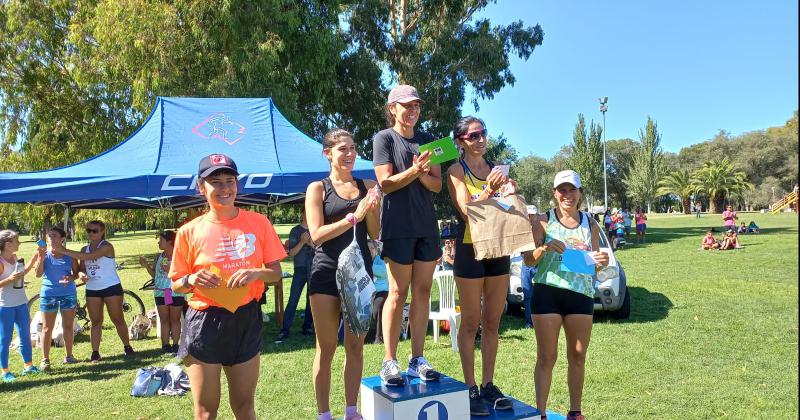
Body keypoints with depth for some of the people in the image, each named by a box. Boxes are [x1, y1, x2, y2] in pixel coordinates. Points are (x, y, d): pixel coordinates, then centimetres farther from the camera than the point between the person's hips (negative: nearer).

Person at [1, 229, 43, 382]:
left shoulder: (14, 257, 5)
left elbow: (23, 272, 22)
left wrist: (35, 257, 16)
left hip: (21, 303, 8)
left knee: (25, 336, 15)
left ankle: (28, 366, 27)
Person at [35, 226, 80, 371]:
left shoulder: (69, 255, 1)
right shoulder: (45, 254, -2)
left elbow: (76, 272, 7)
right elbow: (38, 274, -10)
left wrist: (71, 278, -14)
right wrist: (41, 257, -20)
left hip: (68, 293, 1)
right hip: (48, 294, -1)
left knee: (69, 326, 9)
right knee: (47, 328, 2)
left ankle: (69, 356, 22)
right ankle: (45, 359, 11)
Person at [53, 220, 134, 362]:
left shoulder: (106, 246, -12)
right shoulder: (85, 249, 9)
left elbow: (90, 256, -26)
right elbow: (81, 268, 7)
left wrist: (64, 251, -27)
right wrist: (81, 274, -18)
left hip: (111, 287, -5)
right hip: (92, 289, 6)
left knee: (118, 319, 2)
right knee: (96, 322, 7)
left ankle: (127, 347, 15)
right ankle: (95, 352, 10)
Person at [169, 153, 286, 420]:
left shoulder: (258, 223, -1)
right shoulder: (189, 232, -4)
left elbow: (276, 272, 3)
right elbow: (176, 285, 5)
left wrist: (255, 273, -17)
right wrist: (191, 280, -16)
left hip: (246, 320, 1)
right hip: (204, 323, -1)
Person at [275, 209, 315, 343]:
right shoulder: (295, 231, 0)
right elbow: (291, 253, -4)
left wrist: (312, 244, -11)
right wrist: (302, 242, -17)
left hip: (315, 269, 3)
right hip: (300, 270, -3)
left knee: (312, 299, 7)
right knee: (293, 300, -6)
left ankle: (307, 327, 17)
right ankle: (284, 330, -5)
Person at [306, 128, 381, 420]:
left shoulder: (367, 186, 8)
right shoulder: (318, 188, 0)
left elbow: (375, 234, 8)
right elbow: (317, 235, -9)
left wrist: (370, 210, -10)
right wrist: (352, 217, -17)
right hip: (327, 272, -3)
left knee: (355, 345, 9)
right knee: (326, 347, 4)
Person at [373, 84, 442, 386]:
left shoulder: (426, 140, 15)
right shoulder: (384, 138, 2)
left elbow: (437, 184, 8)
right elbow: (386, 183, -7)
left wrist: (423, 173, -13)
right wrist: (414, 171, -21)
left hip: (426, 225, 5)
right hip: (399, 226, -5)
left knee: (422, 293, 5)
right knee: (398, 293, -4)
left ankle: (417, 359, 13)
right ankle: (389, 362, 5)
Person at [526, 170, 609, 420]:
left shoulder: (590, 224, 11)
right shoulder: (544, 221, 2)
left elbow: (595, 266, 16)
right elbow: (529, 260, -1)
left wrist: (602, 263, -7)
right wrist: (544, 248, -20)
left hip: (582, 294, 3)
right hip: (548, 291, -3)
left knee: (578, 356, 11)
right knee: (546, 357, 0)